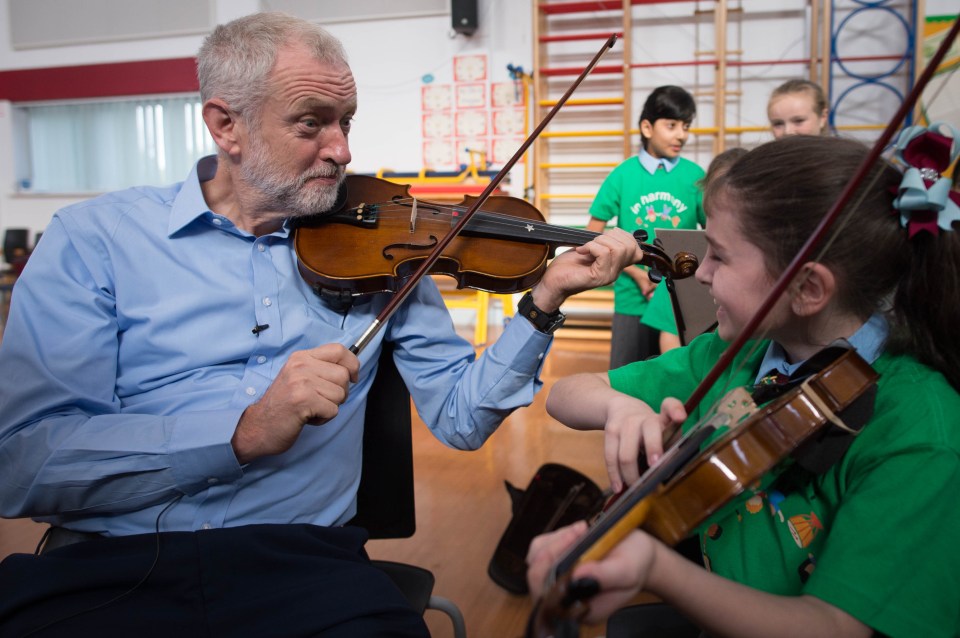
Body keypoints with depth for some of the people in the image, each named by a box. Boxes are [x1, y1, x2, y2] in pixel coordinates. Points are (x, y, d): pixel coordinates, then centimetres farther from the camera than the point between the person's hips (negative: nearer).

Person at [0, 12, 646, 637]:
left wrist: (544, 303, -6)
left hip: (300, 560, 1)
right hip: (104, 565, 0)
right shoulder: (95, 238, 1)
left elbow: (459, 418, 6)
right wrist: (245, 433, -20)